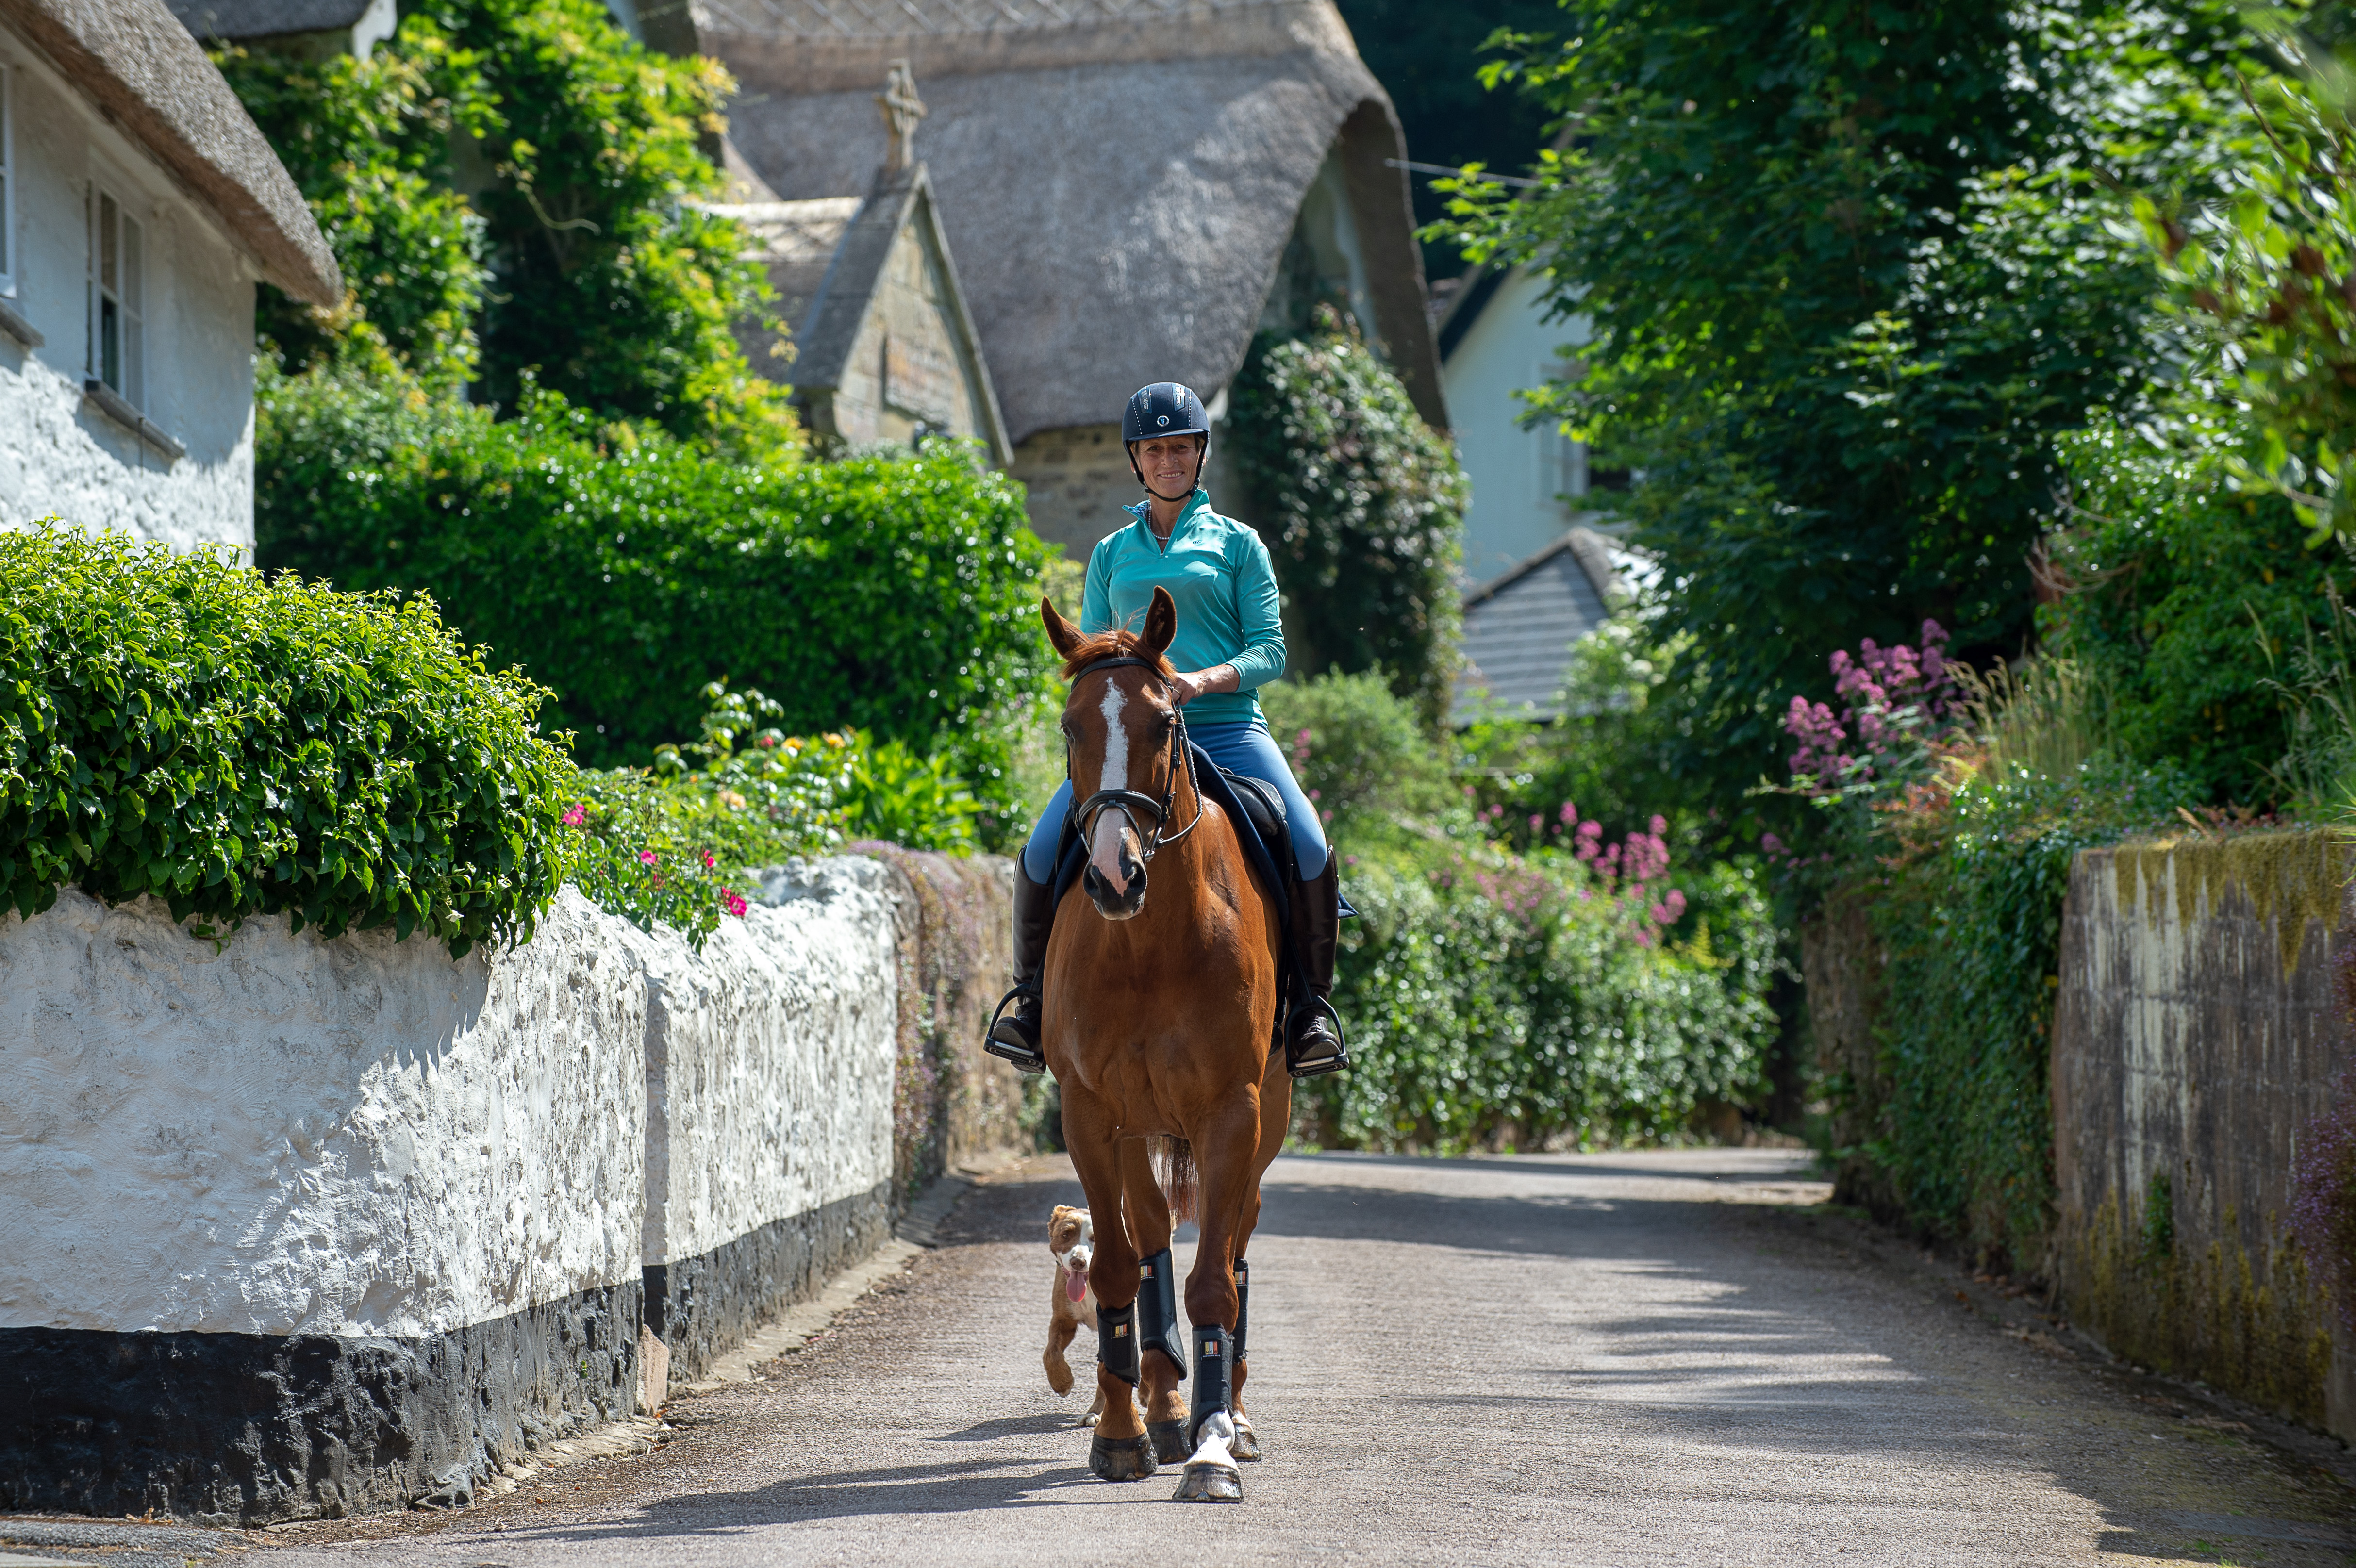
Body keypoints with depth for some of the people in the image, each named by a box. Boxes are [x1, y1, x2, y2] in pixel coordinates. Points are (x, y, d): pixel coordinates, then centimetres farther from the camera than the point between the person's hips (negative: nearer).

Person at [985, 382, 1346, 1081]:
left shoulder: (1238, 544, 11)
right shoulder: (1111, 553, 18)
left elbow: (1270, 651, 3)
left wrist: (1205, 680, -16)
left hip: (1228, 728, -2)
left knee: (1310, 851, -26)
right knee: (1042, 853, -20)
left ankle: (1312, 1003, -8)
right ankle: (1030, 993, 2)